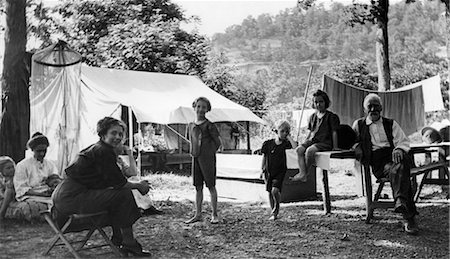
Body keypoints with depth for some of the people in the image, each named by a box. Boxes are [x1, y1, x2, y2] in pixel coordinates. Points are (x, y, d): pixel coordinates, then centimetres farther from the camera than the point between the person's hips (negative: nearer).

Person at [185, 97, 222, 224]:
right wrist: (194, 154, 11)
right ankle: (198, 214, 15)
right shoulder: (191, 126, 10)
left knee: (211, 186, 1)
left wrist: (209, 154, -2)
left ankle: (214, 215, 7)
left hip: (207, 158, -5)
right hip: (195, 158, 6)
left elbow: (217, 142, -3)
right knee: (198, 187, 9)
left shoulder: (209, 125, -6)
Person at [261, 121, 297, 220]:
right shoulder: (268, 143, -2)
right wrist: (263, 169, 7)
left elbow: (295, 147, -25)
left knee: (275, 190, -19)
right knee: (270, 193, 9)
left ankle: (276, 211, 0)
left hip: (280, 171, -2)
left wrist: (289, 137, -17)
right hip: (269, 171, 2)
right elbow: (264, 157, 7)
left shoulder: (286, 144, -5)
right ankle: (272, 212, 24)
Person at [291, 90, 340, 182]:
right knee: (299, 149, -21)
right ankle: (302, 173, -28)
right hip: (312, 140, 6)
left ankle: (306, 173, -20)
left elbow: (334, 132, -2)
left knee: (310, 150, -33)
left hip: (325, 142, -6)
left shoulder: (331, 116, 0)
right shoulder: (312, 117, 19)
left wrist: (335, 147, -6)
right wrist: (305, 142, 19)